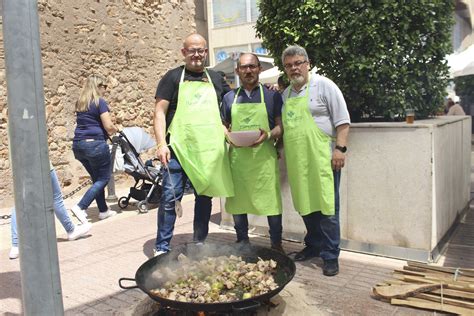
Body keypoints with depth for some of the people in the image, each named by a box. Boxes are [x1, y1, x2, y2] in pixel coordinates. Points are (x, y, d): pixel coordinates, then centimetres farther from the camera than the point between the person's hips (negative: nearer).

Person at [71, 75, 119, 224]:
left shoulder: (80, 103, 15)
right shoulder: (100, 102, -7)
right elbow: (108, 126, -12)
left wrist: (106, 131, 18)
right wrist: (116, 129, 10)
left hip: (78, 145, 8)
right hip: (95, 144, -8)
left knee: (96, 178, 19)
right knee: (103, 178, 4)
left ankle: (103, 210, 25)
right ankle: (80, 207, -9)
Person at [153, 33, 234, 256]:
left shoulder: (216, 78, 14)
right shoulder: (173, 77, 4)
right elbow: (159, 112, -3)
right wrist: (161, 144, -15)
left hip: (210, 151, 4)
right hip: (179, 149, -4)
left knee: (205, 197, 11)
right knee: (170, 197, -5)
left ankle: (199, 244, 26)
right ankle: (161, 248, 7)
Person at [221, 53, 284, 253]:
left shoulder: (272, 96, 7)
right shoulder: (229, 98, 14)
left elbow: (280, 126, 5)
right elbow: (223, 127, 17)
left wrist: (268, 135, -16)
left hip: (265, 157, -2)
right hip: (237, 158, 3)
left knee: (271, 201, -1)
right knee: (237, 202, 9)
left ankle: (276, 244, 17)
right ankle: (242, 244, 26)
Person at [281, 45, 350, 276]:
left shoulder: (324, 85, -2)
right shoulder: (285, 94, 16)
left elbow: (342, 120, -6)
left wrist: (340, 148, -13)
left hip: (321, 159, -6)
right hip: (297, 160, 6)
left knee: (327, 206, -2)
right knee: (306, 205, 13)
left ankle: (330, 256, 8)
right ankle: (313, 246, 29)